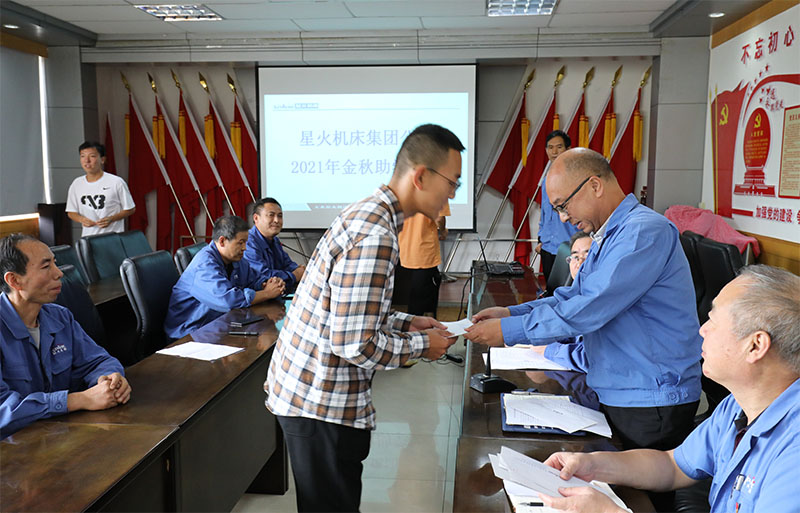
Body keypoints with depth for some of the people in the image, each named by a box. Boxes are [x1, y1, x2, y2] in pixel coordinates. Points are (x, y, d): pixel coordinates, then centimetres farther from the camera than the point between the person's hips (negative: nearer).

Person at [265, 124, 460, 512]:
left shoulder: (369, 215, 9)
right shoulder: (374, 237, -25)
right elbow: (355, 345, -27)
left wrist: (407, 323, 9)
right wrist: (421, 345, -12)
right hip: (321, 402, -10)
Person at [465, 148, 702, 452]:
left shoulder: (645, 232, -21)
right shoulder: (605, 237, 13)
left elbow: (586, 311, -26)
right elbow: (573, 297, 14)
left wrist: (508, 330, -19)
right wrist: (511, 312, 1)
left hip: (652, 405, -9)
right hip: (614, 397, 9)